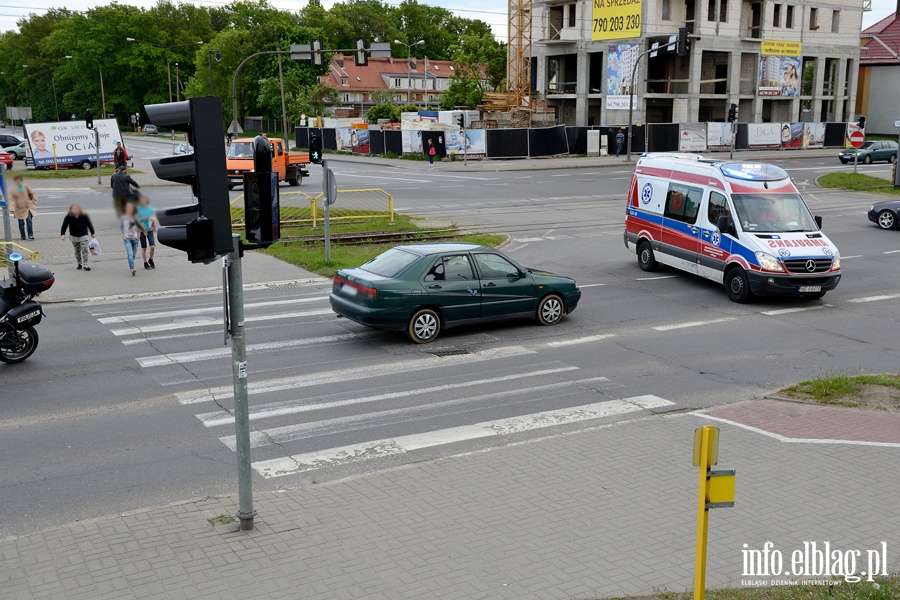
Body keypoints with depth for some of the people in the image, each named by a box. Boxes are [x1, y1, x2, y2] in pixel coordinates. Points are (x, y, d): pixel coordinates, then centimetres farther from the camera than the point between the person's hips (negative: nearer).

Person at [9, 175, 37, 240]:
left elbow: (32, 194, 12)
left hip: (28, 207, 0)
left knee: (29, 221, -8)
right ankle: (22, 236, 16)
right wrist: (13, 209, -18)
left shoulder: (25, 187, -1)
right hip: (19, 209, 0)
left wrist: (33, 202, 8)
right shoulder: (12, 190, -6)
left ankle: (30, 235, -5)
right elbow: (12, 200, -10)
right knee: (21, 223, 7)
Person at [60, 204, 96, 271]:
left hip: (84, 236, -1)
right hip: (74, 236, 1)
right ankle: (79, 264, 23)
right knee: (77, 251, 11)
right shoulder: (68, 217, -8)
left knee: (85, 250, -9)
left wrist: (92, 233, 12)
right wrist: (62, 234, -20)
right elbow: (64, 226, -8)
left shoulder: (84, 216, -7)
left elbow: (89, 225, 5)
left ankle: (85, 265, -7)